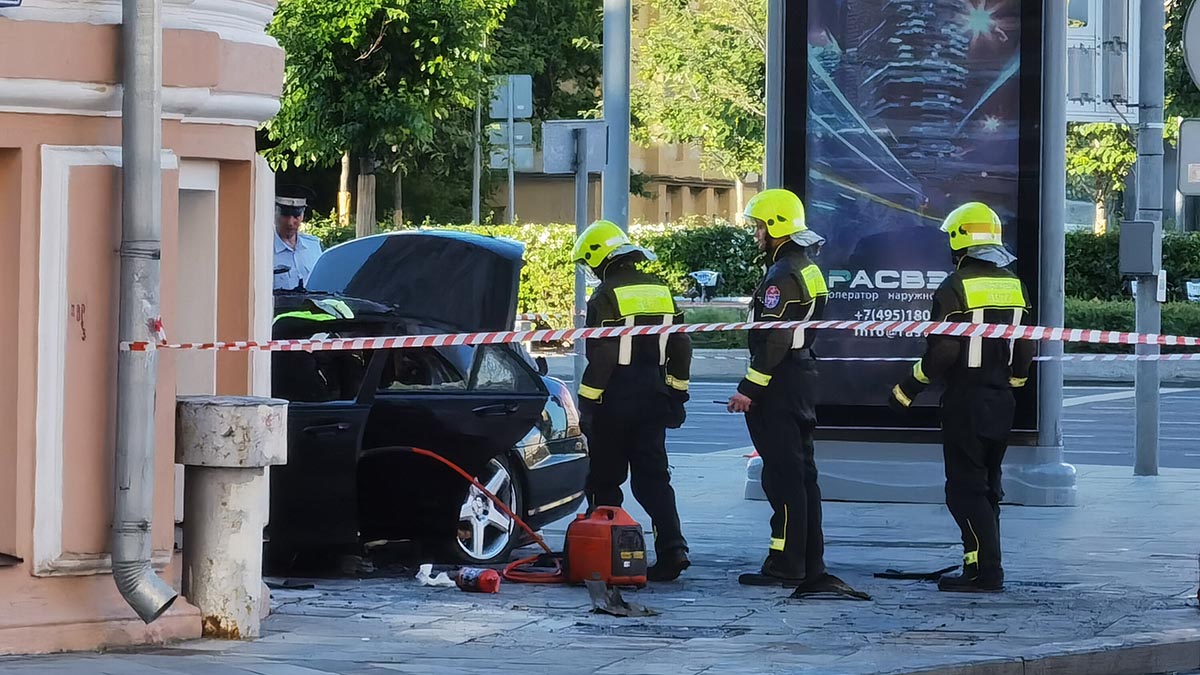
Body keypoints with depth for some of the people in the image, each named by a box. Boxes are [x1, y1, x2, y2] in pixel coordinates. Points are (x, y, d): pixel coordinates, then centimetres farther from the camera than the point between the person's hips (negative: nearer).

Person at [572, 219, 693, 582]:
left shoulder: (606, 297, -12)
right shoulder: (661, 291, 9)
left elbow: (600, 357, -17)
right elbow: (681, 347, 13)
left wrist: (588, 403, -11)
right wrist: (677, 393, 20)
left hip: (615, 402, -6)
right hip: (652, 400, 6)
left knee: (605, 479, 5)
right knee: (653, 476, 5)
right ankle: (672, 548, -10)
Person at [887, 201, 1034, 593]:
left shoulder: (956, 287, -13)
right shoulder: (1015, 286, 9)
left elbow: (942, 351, -16)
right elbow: (1024, 354, 12)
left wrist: (906, 391, -6)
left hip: (964, 401, -7)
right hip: (1002, 405, 7)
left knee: (965, 490, -4)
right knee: (987, 487, 15)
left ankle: (986, 572, -9)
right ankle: (981, 568, 17)